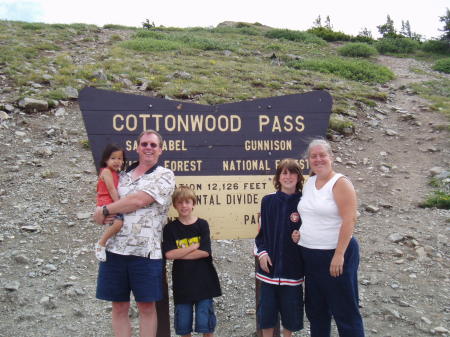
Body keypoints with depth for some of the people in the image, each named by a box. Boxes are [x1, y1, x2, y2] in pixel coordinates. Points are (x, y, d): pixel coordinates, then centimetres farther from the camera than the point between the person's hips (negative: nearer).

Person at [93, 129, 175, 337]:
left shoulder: (165, 176, -2)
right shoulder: (123, 176, 15)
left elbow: (139, 200, -15)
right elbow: (103, 202, 20)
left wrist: (105, 210, -6)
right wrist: (101, 216, -4)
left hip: (145, 251, -4)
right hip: (114, 249, 4)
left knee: (147, 305, 5)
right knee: (119, 306, 9)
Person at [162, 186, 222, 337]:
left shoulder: (202, 225, 0)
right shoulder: (170, 228, 1)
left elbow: (205, 252, -11)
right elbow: (169, 254, -11)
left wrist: (179, 253, -11)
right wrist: (194, 246, -12)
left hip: (203, 281, -1)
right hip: (182, 283, 1)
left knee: (206, 324, 3)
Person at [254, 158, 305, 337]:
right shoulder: (268, 201, 1)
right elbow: (260, 231, 7)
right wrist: (262, 252, -5)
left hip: (292, 267, -1)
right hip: (269, 264, 1)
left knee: (290, 308, 9)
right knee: (267, 307, 8)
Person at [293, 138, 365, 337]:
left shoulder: (340, 183, -12)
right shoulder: (309, 182, 10)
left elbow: (349, 220, -18)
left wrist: (339, 254, -23)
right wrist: (300, 232, 5)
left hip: (335, 254, -7)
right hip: (310, 256, 8)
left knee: (344, 311, 3)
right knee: (315, 309, 18)